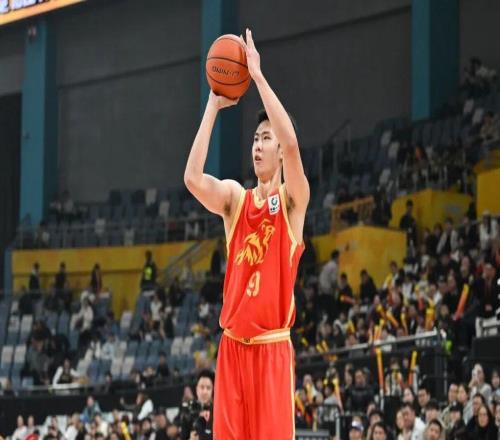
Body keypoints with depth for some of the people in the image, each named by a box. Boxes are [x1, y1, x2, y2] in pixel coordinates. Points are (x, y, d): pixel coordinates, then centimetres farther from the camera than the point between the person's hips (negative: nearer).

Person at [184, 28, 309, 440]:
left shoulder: (293, 199, -1)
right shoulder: (234, 197, 10)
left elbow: (292, 144, -20)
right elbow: (193, 178, -9)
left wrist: (257, 75, -18)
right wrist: (213, 105, -8)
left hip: (272, 346, -4)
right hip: (233, 345, 4)